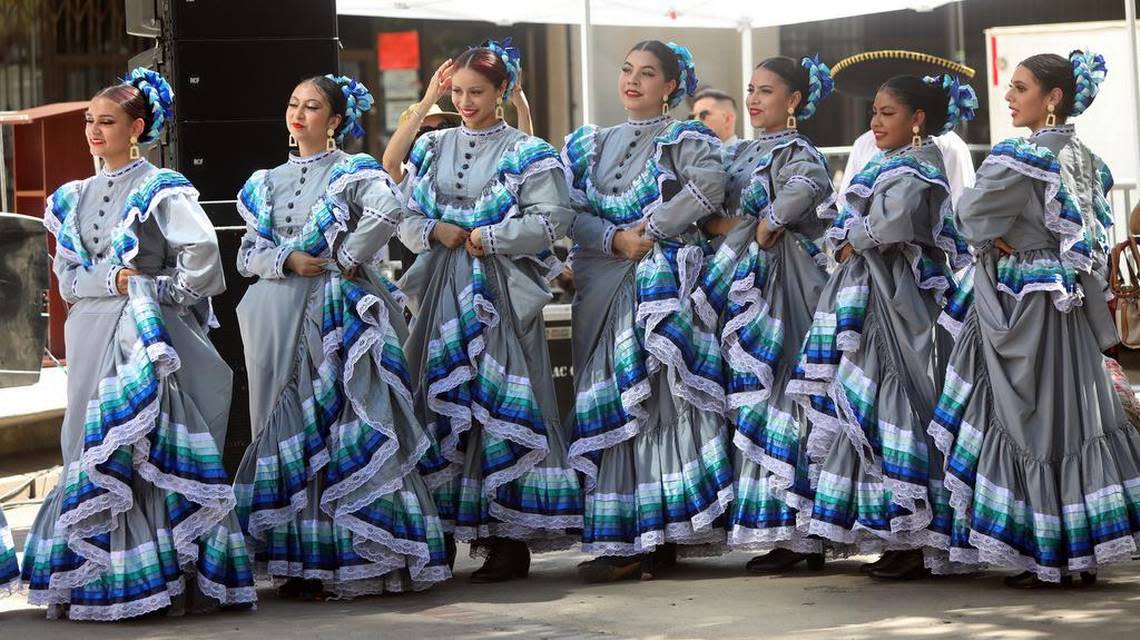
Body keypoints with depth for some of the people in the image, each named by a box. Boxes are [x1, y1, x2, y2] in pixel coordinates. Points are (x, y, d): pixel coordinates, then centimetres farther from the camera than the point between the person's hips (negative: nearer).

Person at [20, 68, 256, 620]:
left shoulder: (160, 190, -5)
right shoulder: (76, 197, 14)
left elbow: (202, 253, -18)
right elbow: (67, 277, 7)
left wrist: (162, 291, -11)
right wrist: (115, 281, -8)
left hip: (150, 334, -6)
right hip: (93, 336, 6)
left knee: (151, 448, -8)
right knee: (91, 447, 5)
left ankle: (167, 572, -4)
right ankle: (93, 580, 8)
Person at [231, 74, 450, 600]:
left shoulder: (353, 172, 0)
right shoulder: (268, 183, 17)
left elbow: (388, 210, -22)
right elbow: (247, 254, 11)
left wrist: (347, 258, -16)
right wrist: (286, 261, -7)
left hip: (337, 313, -5)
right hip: (279, 318, 6)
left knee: (341, 427, -8)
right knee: (286, 429, 4)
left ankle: (351, 559, -6)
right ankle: (299, 562, 9)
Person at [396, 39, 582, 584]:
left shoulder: (527, 153, 1)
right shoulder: (433, 149, 14)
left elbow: (546, 222, -8)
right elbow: (404, 213, 11)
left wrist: (487, 238, -12)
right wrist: (436, 232, -7)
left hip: (501, 291, -5)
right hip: (443, 290, 5)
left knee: (500, 402, -7)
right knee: (443, 401, 2)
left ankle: (510, 538, -4)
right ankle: (450, 524, 8)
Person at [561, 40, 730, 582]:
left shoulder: (684, 140, 3)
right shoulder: (591, 144, 18)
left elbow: (709, 185, -18)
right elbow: (572, 211, 5)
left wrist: (652, 230, -16)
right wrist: (614, 239, -11)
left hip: (662, 286, -5)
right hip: (600, 287, 5)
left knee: (655, 400, -9)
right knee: (604, 407, 2)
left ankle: (656, 538, -8)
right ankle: (615, 540, 5)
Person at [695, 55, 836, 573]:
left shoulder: (794, 151, -7)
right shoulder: (744, 153, 19)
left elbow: (810, 185, -29)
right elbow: (715, 214, 23)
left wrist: (763, 226, -18)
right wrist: (720, 226, 1)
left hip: (782, 280, -8)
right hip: (746, 281, 8)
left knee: (774, 391, -10)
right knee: (752, 392, 5)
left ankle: (794, 534, -7)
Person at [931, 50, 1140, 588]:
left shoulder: (1024, 156, -16)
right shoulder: (1087, 161, 9)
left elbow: (972, 211, -13)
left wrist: (991, 238, 6)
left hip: (1023, 301, -8)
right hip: (1073, 303, 8)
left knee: (1030, 420, -1)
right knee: (1075, 414, 10)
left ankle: (1041, 556, 2)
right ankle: (1084, 551, 14)